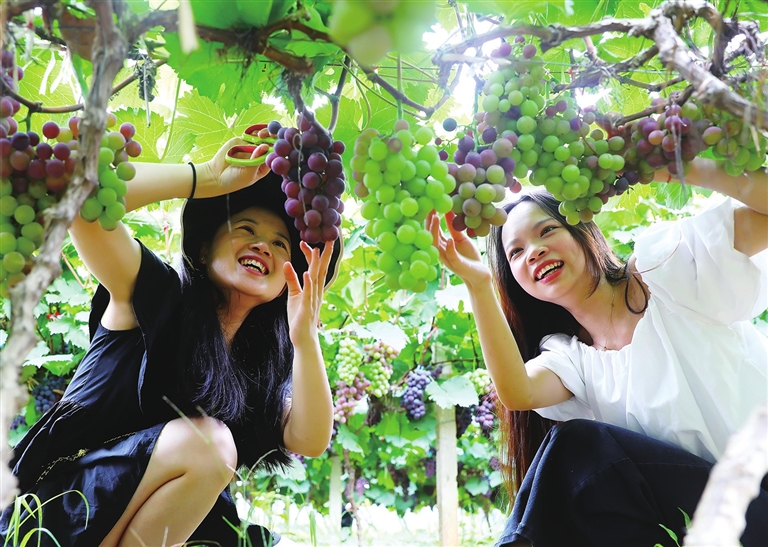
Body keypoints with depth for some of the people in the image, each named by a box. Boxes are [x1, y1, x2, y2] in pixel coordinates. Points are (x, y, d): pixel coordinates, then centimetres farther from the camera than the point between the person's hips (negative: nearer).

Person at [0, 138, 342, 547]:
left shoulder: (264, 363, 5)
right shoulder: (154, 294, -8)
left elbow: (309, 441, -13)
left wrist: (304, 337, -25)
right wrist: (209, 179, -21)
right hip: (59, 509, -4)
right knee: (206, 439, -27)